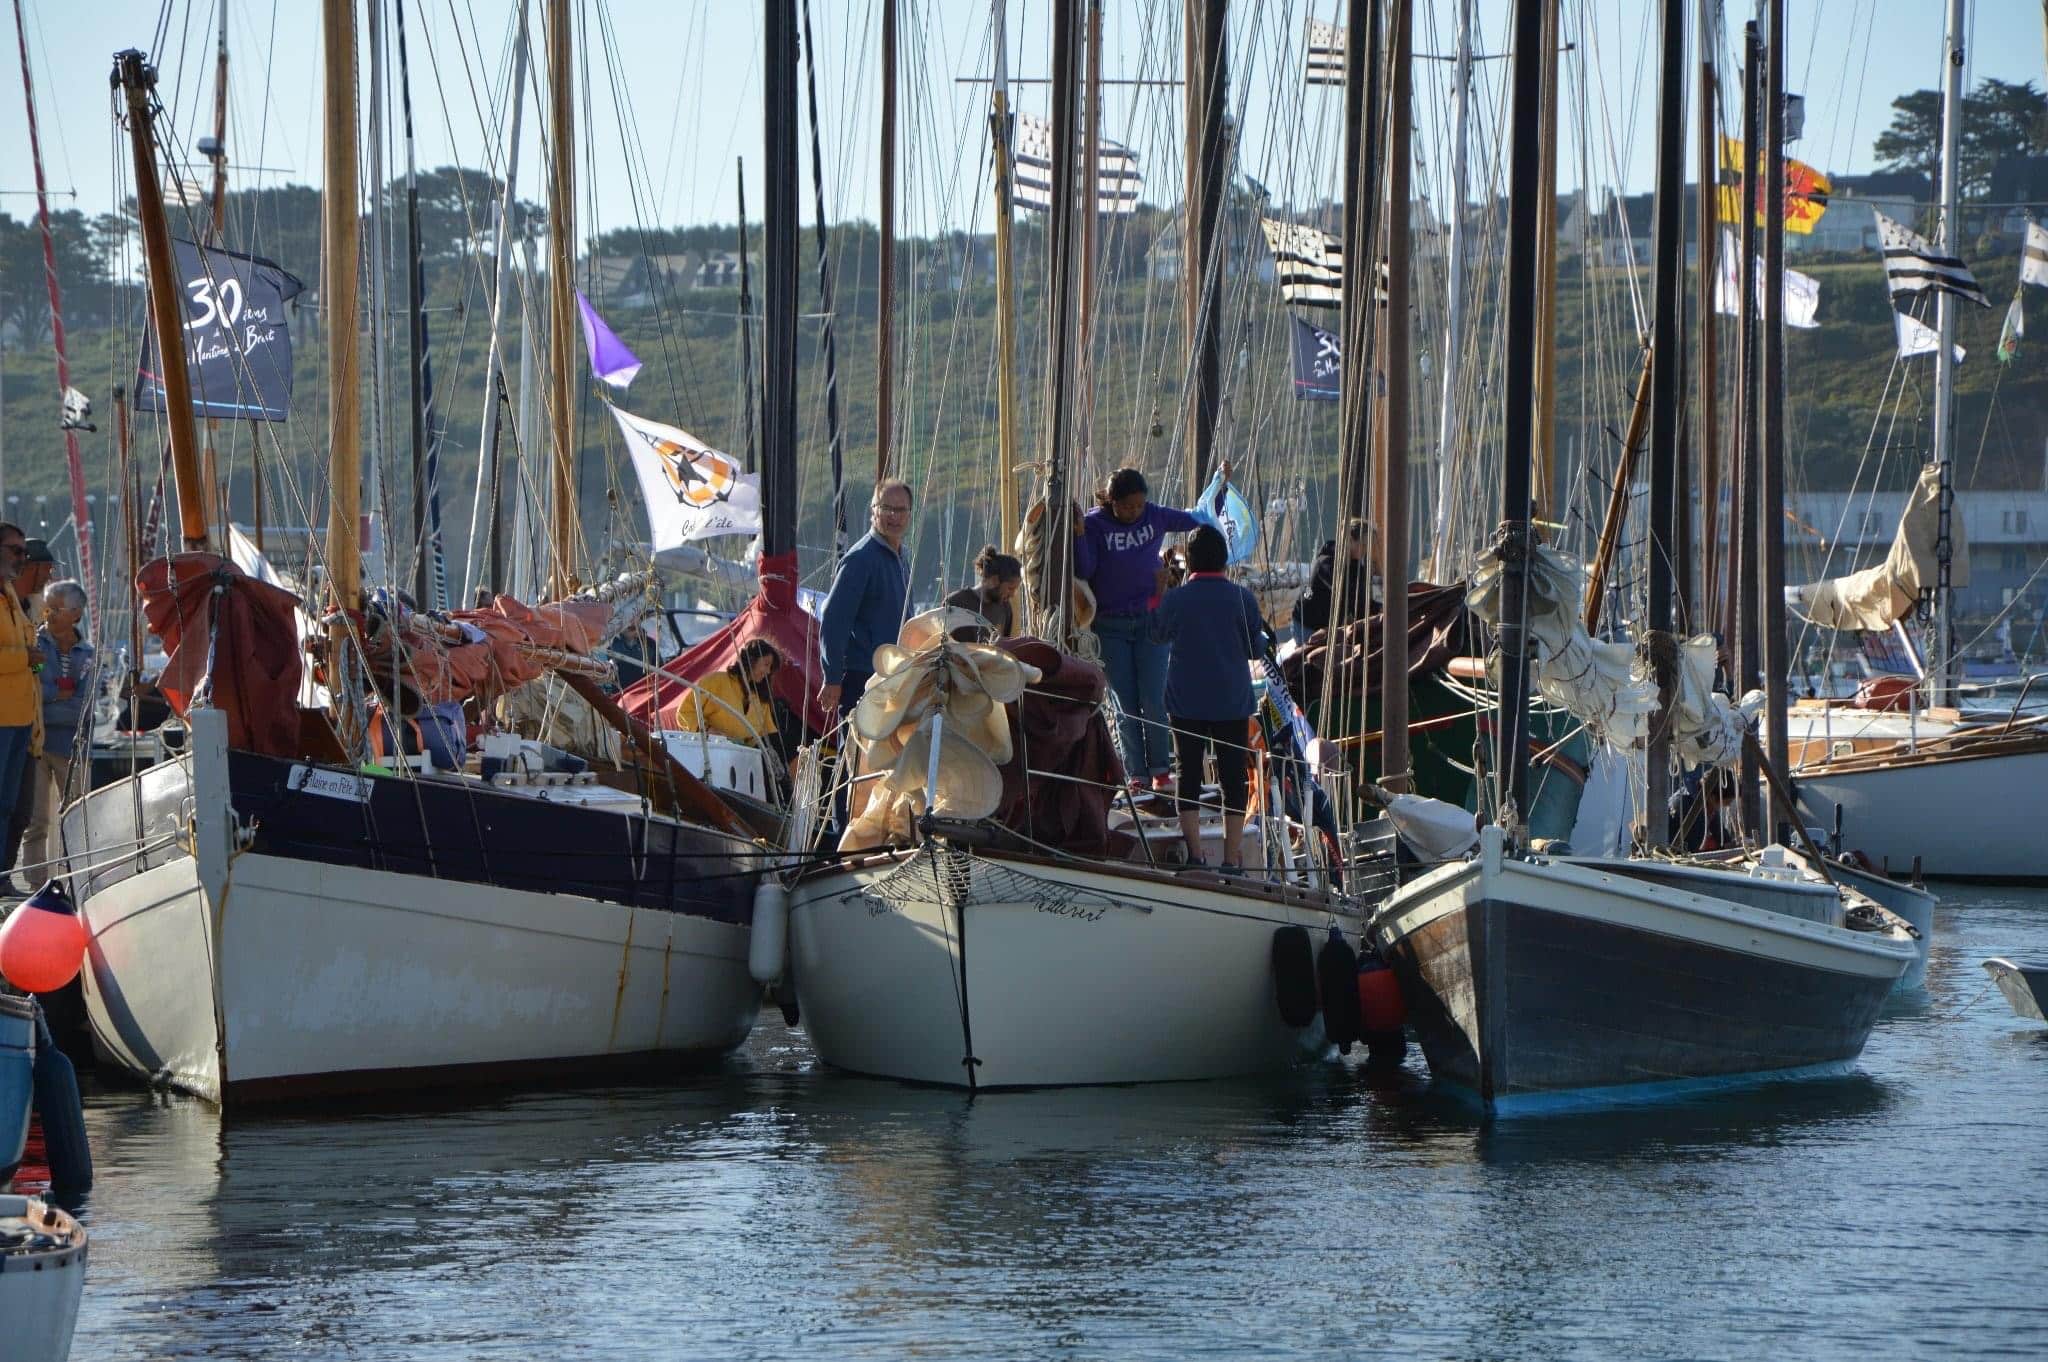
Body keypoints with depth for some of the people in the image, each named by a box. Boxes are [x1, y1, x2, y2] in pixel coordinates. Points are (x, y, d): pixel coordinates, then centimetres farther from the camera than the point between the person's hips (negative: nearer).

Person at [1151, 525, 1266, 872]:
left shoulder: (1175, 599, -7)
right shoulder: (1242, 598, -7)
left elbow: (1159, 634, 12)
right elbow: (1257, 649, 1)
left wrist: (1159, 591, 24)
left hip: (1186, 703, 0)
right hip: (1231, 702, 0)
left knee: (1189, 775, 8)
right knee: (1233, 777, 6)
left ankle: (1194, 854, 4)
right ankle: (1232, 857, 4)